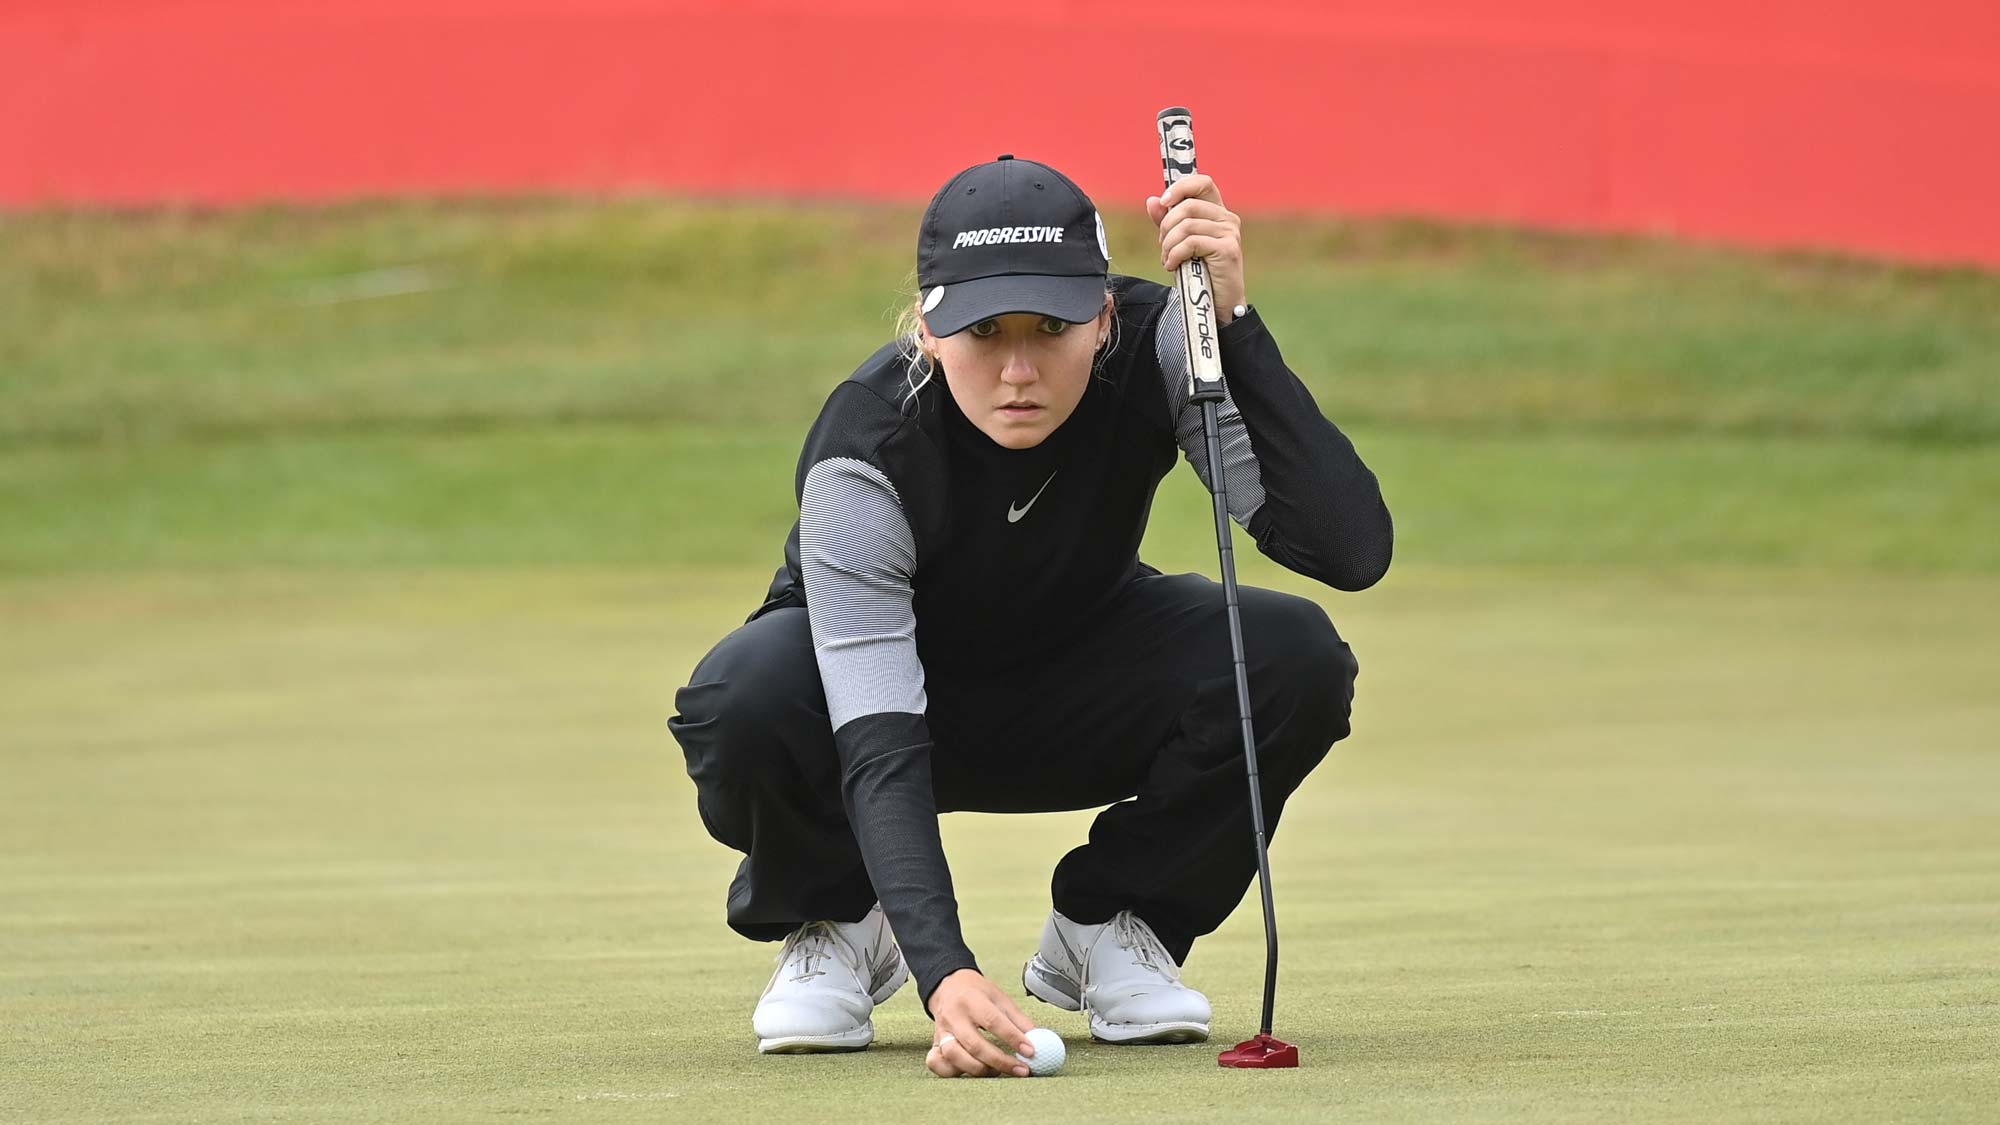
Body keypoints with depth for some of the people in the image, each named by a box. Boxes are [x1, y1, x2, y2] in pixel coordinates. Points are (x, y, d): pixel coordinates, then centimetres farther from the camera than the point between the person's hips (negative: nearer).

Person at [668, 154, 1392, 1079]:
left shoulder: (1154, 349, -28)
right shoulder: (861, 455, -35)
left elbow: (1351, 549, -37)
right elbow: (878, 749, -41)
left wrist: (1234, 325, -45)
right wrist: (943, 972, -57)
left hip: (1083, 689, 2)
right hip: (891, 681, -2)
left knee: (1294, 659, -28)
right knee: (748, 701, -38)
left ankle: (1107, 923, -1)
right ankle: (830, 919, -2)